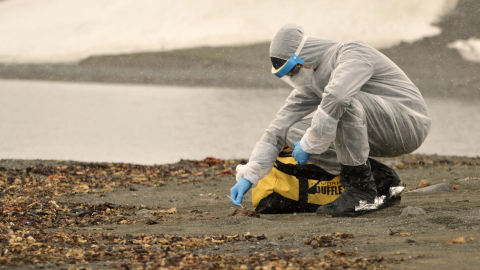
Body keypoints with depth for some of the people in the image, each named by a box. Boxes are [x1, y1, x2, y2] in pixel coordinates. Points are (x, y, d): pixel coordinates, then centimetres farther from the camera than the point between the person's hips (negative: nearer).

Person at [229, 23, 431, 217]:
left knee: (345, 102, -34)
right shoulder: (311, 81, 8)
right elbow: (280, 125, 6)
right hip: (380, 138, 9)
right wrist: (249, 176, 0)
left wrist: (308, 144, -29)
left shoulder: (353, 55, -19)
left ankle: (362, 192, -25)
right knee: (294, 133, -4)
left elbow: (335, 99, -38)